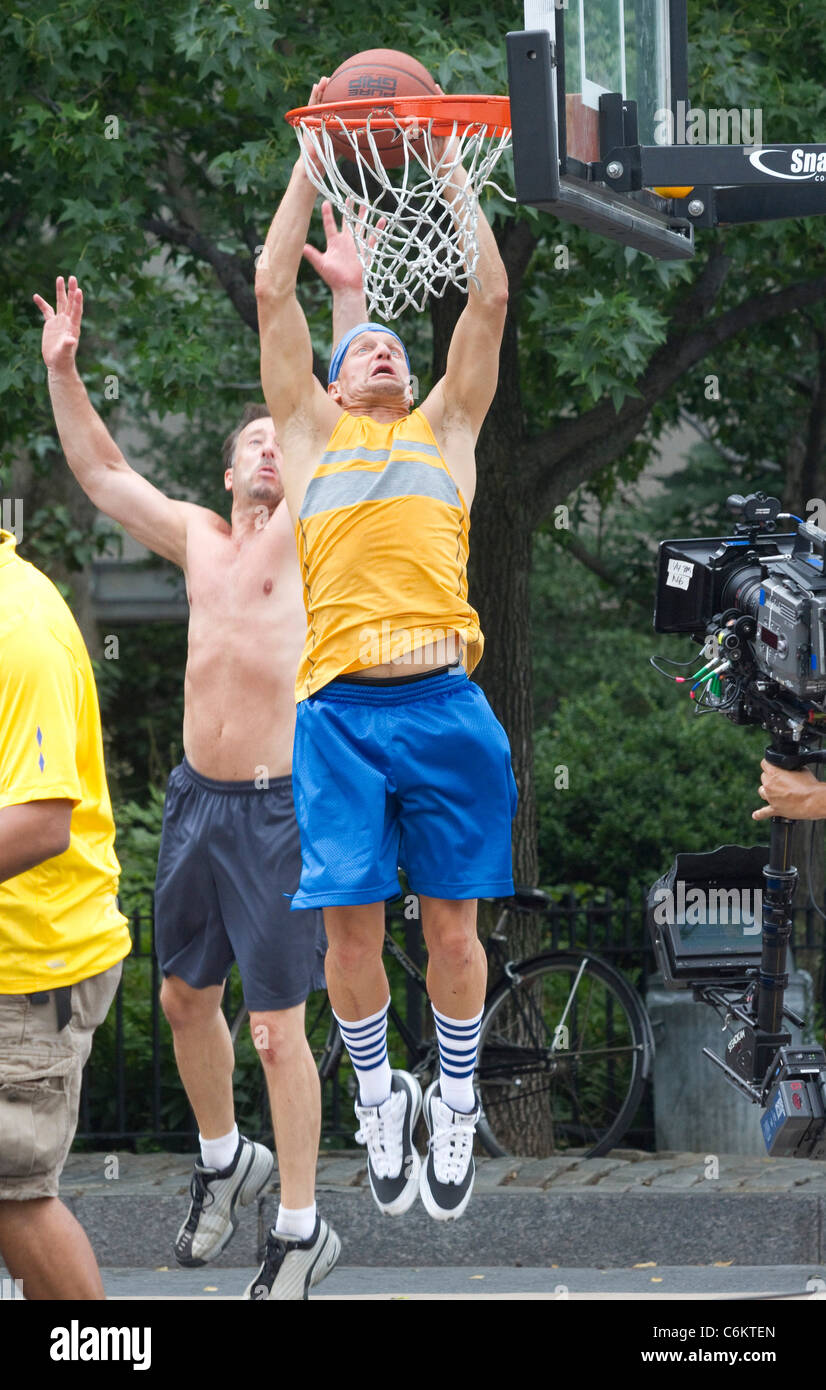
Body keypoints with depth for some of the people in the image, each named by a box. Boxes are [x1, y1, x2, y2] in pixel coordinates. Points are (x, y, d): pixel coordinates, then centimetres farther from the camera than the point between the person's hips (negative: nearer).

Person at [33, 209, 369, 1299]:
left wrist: (350, 300, -23)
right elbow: (101, 471, 21)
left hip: (280, 808, -6)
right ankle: (226, 1160, 40)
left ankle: (302, 1230, 4)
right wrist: (63, 371, 13)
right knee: (186, 995, 17)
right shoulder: (198, 538, 12)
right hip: (197, 799, 6)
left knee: (278, 1027, -5)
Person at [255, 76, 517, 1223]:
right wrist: (314, 160, 13)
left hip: (445, 705, 1)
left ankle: (456, 1104, 15)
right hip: (342, 708, 0)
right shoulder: (311, 433, 17)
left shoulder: (446, 431, 20)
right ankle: (377, 1095, 14)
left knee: (452, 918, 2)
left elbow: (490, 300, 13)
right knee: (351, 920, -2)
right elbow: (272, 290, 12)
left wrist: (446, 170, 14)